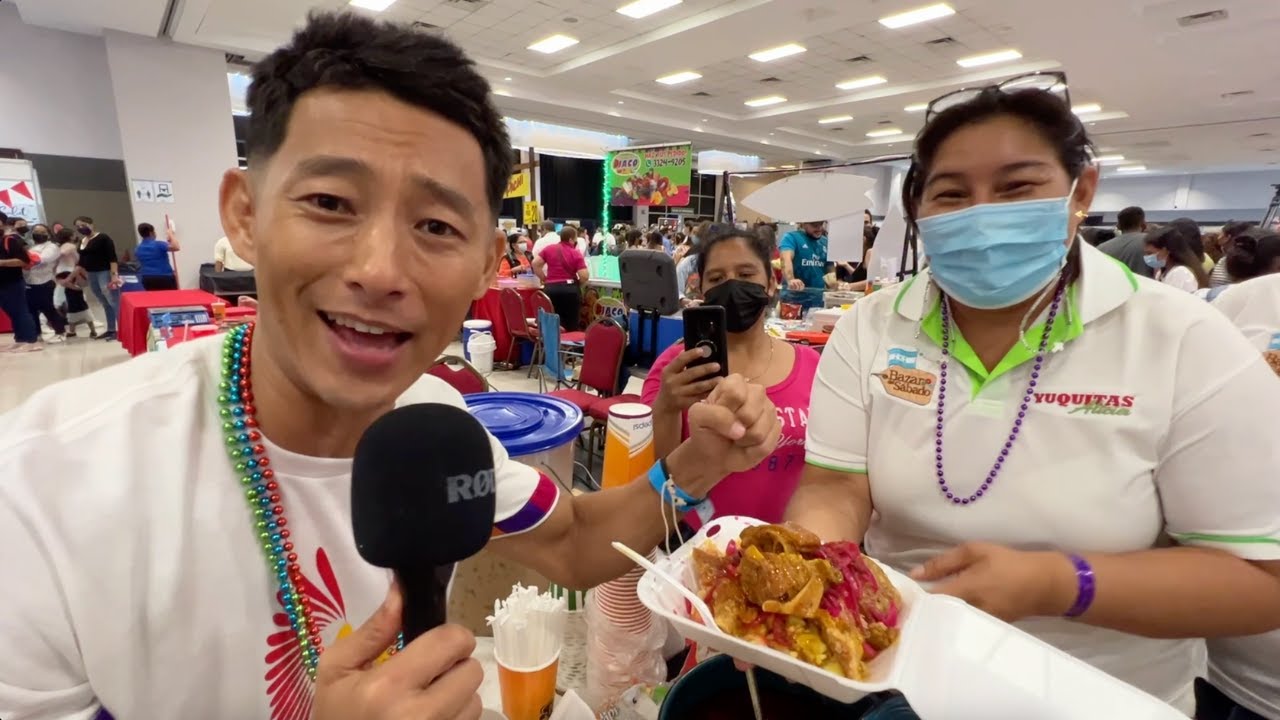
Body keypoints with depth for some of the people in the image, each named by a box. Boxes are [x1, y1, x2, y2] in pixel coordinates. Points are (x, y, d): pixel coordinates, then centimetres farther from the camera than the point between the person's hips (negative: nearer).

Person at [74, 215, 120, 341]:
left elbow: (112, 258, -17)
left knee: (114, 302, -12)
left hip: (105, 273, -9)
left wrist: (114, 274, -26)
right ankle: (111, 330, 15)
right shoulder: (82, 241, 17)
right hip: (91, 275, 9)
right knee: (105, 303, 11)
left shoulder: (103, 238, -8)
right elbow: (82, 262, 22)